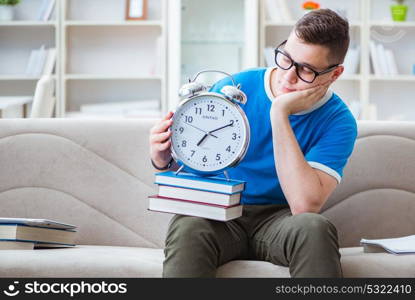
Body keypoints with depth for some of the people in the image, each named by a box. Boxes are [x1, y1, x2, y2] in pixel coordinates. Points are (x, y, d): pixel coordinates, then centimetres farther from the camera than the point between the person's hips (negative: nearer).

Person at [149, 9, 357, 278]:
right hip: (220, 215, 0)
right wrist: (163, 160, -19)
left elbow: (305, 204, -23)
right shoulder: (232, 88, -3)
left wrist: (280, 113, -23)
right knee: (187, 227, -35)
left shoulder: (338, 122, -7)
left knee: (315, 227, -35)